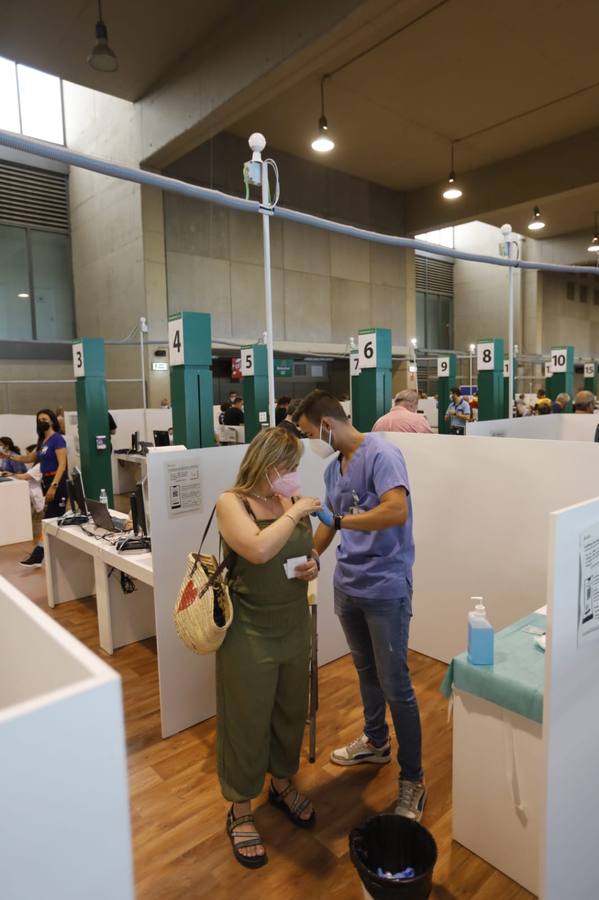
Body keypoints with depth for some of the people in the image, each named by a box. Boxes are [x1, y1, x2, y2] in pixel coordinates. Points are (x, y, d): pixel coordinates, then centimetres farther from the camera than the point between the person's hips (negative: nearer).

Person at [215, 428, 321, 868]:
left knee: (292, 711, 22)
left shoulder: (294, 501, 0)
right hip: (250, 634, -5)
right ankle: (241, 810, 35)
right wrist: (294, 513, -22)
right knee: (247, 721, 11)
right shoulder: (232, 502, -14)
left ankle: (283, 783, 48)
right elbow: (258, 549, -31)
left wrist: (313, 566, -7)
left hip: (295, 628, 6)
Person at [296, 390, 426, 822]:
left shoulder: (381, 454, -16)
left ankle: (413, 779, 21)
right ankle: (375, 741, 45)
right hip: (347, 585, 8)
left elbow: (397, 511, -30)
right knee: (366, 671, 23)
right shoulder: (334, 467, 8)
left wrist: (338, 520, -26)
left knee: (396, 686, 3)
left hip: (386, 588, -8)